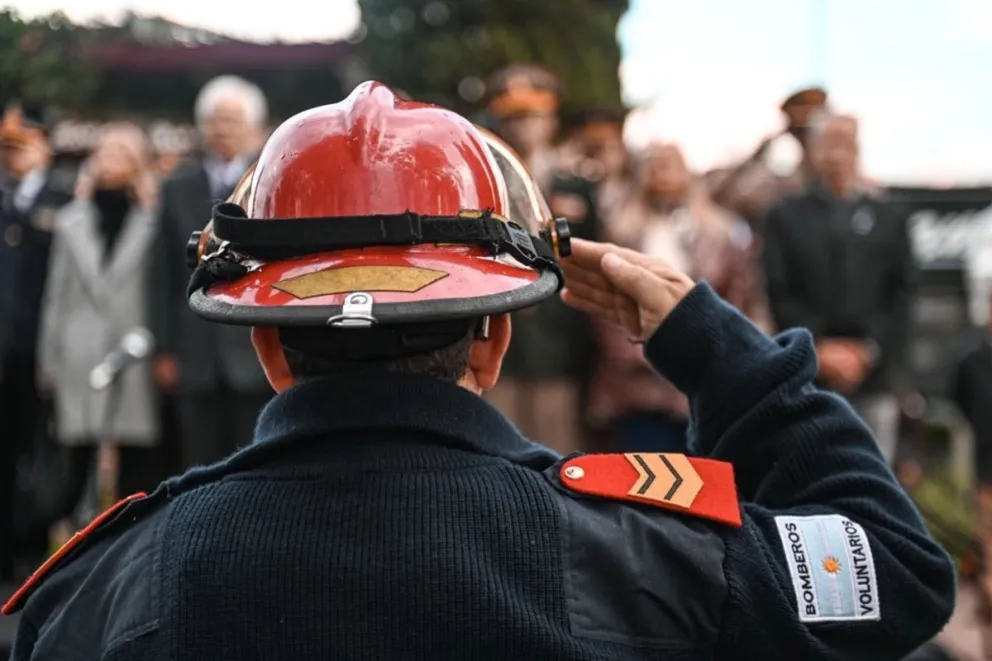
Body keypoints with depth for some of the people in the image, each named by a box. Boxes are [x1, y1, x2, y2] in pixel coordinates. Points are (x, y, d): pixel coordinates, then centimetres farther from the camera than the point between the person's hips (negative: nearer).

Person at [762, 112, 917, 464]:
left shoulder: (890, 217, 14)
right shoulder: (787, 217, 10)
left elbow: (902, 293, 7)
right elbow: (780, 293, 2)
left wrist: (868, 349, -6)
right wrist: (819, 348, -10)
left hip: (875, 373, 1)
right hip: (809, 377, -1)